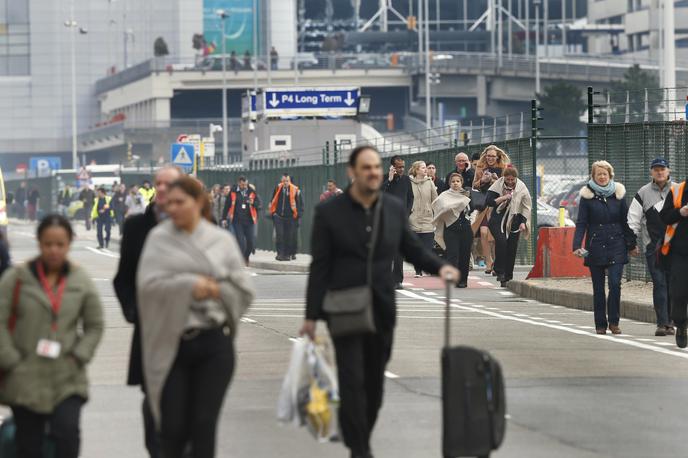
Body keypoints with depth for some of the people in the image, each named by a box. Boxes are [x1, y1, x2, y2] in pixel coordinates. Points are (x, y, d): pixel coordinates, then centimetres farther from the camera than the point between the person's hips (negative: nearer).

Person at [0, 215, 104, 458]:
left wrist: (79, 356, -1)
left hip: (68, 381, 1)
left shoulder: (81, 281, 3)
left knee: (67, 432, -18)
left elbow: (95, 326, 11)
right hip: (26, 380, -1)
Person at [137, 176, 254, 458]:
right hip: (172, 345, -1)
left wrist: (214, 290, -6)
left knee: (204, 424, -2)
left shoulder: (222, 240, 7)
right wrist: (189, 286, -17)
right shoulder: (159, 239, 3)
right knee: (173, 426, -2)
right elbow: (148, 283, -11)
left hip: (213, 342, 1)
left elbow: (243, 289, 6)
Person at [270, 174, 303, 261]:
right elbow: (273, 201, 15)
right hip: (279, 216, 1)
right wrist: (273, 212, 11)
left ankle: (288, 254, 13)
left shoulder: (295, 190, -4)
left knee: (289, 237, 4)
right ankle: (280, 253, -5)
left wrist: (298, 214, -4)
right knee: (279, 235, -7)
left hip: (290, 217, -1)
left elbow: (300, 203, 2)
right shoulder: (278, 189, 3)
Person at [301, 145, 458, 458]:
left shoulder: (395, 209, 4)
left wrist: (439, 267, -6)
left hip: (382, 310, 4)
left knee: (374, 383, 9)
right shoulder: (329, 212, -6)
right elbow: (319, 266, -4)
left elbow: (411, 249, 14)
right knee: (352, 381, -10)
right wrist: (311, 315, -6)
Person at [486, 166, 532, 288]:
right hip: (498, 220, -2)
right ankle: (500, 271, -19)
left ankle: (507, 278, 12)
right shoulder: (497, 185, -1)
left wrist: (523, 222, -3)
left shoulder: (521, 188, 1)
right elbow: (488, 201, -5)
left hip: (514, 222, 2)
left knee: (511, 250, 2)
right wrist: (503, 198, -15)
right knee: (501, 241, -27)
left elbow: (526, 207, 6)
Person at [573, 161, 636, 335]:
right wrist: (577, 245, -12)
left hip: (616, 246, 0)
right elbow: (581, 223, -1)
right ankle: (600, 324, 11)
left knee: (615, 283, -12)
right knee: (598, 288, 4)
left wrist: (631, 244, 9)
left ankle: (613, 321, 0)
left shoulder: (618, 194, 7)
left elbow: (625, 221, 12)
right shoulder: (587, 196, 2)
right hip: (596, 247, 0)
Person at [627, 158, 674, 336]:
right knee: (659, 284, -7)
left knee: (673, 284, 3)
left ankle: (669, 321, 12)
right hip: (653, 246, -1)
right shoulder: (643, 193, 7)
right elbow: (633, 220, 7)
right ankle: (662, 323, -8)